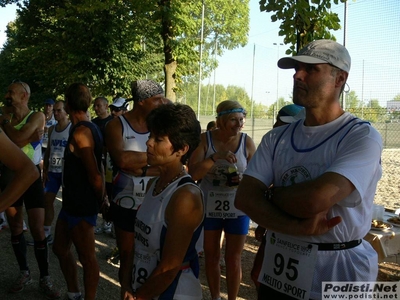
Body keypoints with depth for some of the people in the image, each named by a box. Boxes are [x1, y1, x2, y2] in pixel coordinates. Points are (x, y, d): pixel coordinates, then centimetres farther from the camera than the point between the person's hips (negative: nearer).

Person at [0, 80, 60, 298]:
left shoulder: (37, 116, -6)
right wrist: (28, 137, -19)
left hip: (30, 175, -4)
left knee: (37, 230, -3)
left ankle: (45, 278, 8)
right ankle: (24, 273, 26)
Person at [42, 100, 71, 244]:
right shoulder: (51, 129, 10)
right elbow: (48, 150, 15)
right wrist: (45, 170, 8)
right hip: (52, 171, 6)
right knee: (47, 200, 5)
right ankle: (46, 233, 13)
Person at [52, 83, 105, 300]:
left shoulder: (80, 133, -21)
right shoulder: (90, 128, 9)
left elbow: (95, 176, -23)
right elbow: (98, 169, 13)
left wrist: (99, 201, -7)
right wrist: (102, 196, 13)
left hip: (82, 206, -10)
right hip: (72, 202, 10)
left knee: (87, 257, 3)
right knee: (60, 249, 21)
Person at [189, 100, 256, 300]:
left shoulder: (247, 142, -8)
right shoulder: (205, 139, -9)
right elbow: (193, 174, -17)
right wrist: (215, 156, -31)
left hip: (237, 208, 0)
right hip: (209, 207, 1)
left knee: (233, 258, 9)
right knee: (211, 255, 16)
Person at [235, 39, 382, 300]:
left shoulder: (363, 136, -14)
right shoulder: (276, 139, 3)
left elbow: (313, 200, -27)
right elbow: (245, 198, -8)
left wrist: (270, 193, -8)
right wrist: (298, 227, -23)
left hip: (336, 274, -4)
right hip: (277, 271, 5)